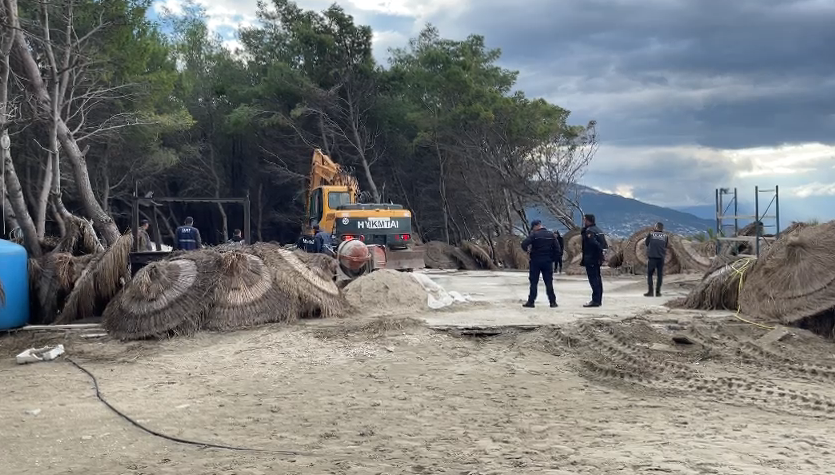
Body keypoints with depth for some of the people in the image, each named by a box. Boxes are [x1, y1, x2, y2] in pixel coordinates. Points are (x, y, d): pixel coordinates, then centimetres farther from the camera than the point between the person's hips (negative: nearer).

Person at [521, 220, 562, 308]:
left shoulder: (534, 235, -9)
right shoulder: (551, 235, 5)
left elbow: (524, 244, -19)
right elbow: (558, 249, 2)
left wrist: (527, 250, 1)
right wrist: (553, 259, 9)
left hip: (536, 261, -3)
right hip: (548, 262, 3)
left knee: (533, 282, 2)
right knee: (549, 282, 8)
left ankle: (531, 302, 1)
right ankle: (553, 302, 7)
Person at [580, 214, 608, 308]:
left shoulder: (589, 231, -14)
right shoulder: (597, 230, 17)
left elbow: (594, 243, -26)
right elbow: (604, 244, 16)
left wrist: (601, 251, -21)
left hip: (590, 259, -10)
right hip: (597, 259, 10)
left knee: (593, 279, -10)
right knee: (597, 279, 14)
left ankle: (595, 300, -12)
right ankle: (599, 300, 19)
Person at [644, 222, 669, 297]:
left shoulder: (651, 234, 4)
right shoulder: (666, 236, 6)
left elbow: (646, 243, 16)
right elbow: (666, 245, 15)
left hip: (651, 257, -1)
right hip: (661, 257, 1)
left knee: (649, 274, 6)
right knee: (660, 275, 10)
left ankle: (650, 291, -2)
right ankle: (658, 292, 5)